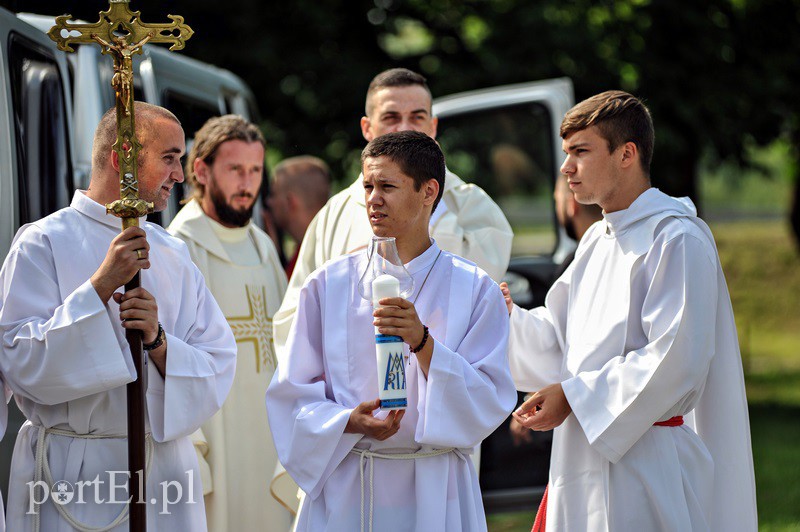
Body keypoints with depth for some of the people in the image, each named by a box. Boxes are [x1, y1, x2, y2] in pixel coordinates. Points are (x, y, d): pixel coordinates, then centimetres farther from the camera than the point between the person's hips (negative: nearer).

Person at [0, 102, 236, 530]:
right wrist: (100, 286, -19)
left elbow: (217, 369, 5)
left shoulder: (172, 254, 11)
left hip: (164, 460, 4)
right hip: (72, 475, -4)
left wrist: (157, 341, -14)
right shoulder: (43, 243, -4)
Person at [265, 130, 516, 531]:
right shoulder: (329, 284, 3)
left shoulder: (473, 289, 0)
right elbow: (292, 391, 2)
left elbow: (489, 403, -8)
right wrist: (349, 422, -16)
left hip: (433, 490, -1)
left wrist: (423, 343, -21)